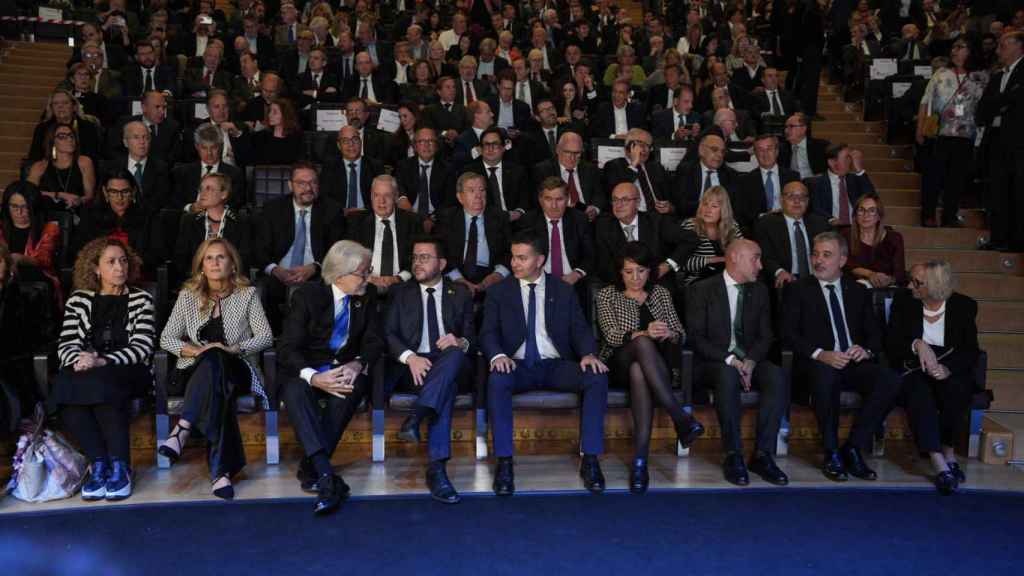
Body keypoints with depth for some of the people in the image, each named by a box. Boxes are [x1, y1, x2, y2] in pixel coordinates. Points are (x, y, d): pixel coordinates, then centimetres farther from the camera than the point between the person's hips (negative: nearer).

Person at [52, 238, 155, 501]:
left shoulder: (140, 299, 9)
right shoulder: (79, 300, 16)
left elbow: (142, 347, -3)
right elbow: (65, 344, 8)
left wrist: (103, 361, -19)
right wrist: (79, 359, -16)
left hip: (128, 371, -2)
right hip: (85, 371, 2)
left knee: (100, 382, -35)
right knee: (67, 383, -31)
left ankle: (120, 467, -28)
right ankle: (98, 463, -25)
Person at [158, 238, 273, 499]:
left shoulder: (247, 294, 9)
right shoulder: (188, 295, 14)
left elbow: (266, 337, 1)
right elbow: (166, 338, 9)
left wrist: (232, 349, -15)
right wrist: (194, 350, -11)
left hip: (237, 368, -1)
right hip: (197, 370, 1)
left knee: (213, 362, -39)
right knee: (216, 388, -38)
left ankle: (182, 429, -45)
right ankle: (221, 469, -44)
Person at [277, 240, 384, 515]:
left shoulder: (367, 295, 3)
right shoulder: (308, 295, -8)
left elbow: (373, 341, 4)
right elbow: (287, 347, -13)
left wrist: (357, 364, -20)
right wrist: (313, 377, -32)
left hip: (345, 367, 2)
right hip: (306, 368, -2)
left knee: (352, 389, -33)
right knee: (295, 390, -36)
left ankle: (310, 468, -25)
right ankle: (325, 475, -46)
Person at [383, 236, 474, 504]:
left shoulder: (460, 294, 18)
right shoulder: (401, 293, 16)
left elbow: (472, 337, 12)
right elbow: (388, 334, 3)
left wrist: (461, 342, -15)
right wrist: (410, 357, -19)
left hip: (448, 364, 1)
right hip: (410, 365, 0)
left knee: (456, 352, -36)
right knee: (447, 387, -35)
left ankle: (416, 417, -46)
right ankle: (436, 467, -38)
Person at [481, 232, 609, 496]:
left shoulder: (563, 291, 13)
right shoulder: (499, 292, 10)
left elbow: (580, 330, 7)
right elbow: (488, 332, 1)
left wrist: (589, 354, -16)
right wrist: (498, 355, -22)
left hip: (556, 366, 1)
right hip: (518, 365, -1)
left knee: (598, 377, -27)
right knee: (497, 379, -36)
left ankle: (590, 459, -21)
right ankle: (504, 462, -28)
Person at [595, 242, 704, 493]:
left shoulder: (661, 293, 17)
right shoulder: (607, 295, 9)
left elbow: (681, 335, 10)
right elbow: (612, 335, -8)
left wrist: (669, 335, -16)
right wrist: (643, 334, -27)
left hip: (656, 363, 2)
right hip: (618, 364, -2)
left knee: (638, 372, -38)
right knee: (643, 344, -37)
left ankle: (640, 459, -45)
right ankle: (681, 418, -42)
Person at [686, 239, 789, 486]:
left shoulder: (760, 291, 14)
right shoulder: (702, 290, -1)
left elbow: (765, 336, 8)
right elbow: (696, 337, -8)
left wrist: (750, 361, -13)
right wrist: (730, 360, -21)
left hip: (749, 361, 4)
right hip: (714, 362, -4)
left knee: (778, 377, -28)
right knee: (728, 376, -38)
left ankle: (763, 454, -23)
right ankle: (733, 455, -27)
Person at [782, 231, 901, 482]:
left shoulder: (858, 292, 19)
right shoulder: (798, 289, 8)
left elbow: (875, 333, 15)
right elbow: (788, 334, -3)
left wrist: (866, 350, -9)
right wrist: (820, 354, -19)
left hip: (854, 364, 3)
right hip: (817, 365, -3)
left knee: (890, 379, -27)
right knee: (826, 376, -38)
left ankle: (853, 449, -14)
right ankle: (832, 454, -19)